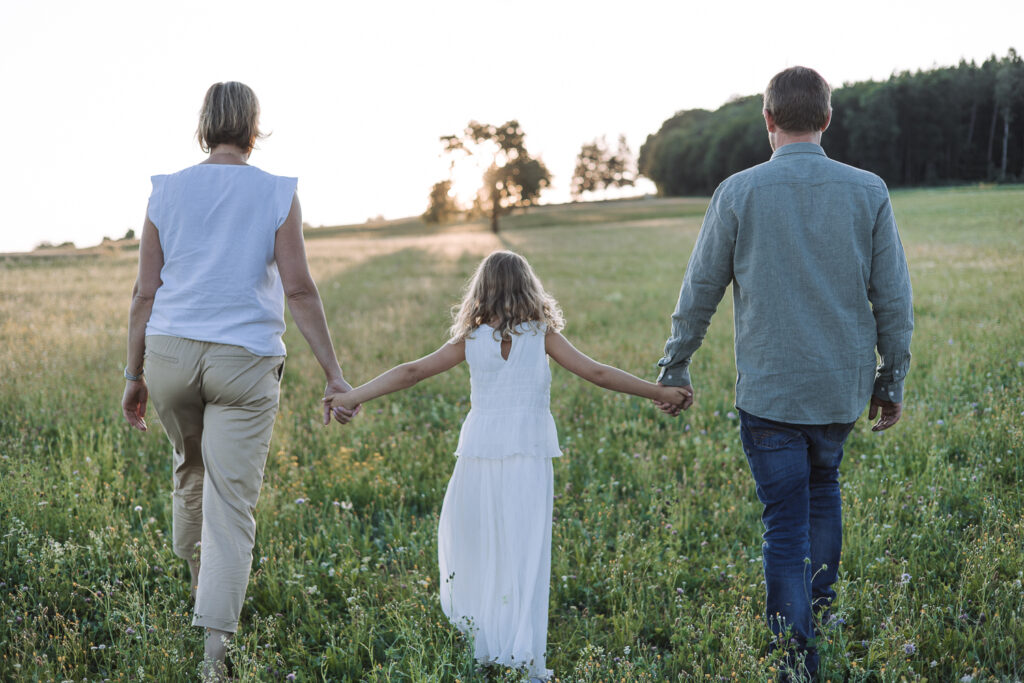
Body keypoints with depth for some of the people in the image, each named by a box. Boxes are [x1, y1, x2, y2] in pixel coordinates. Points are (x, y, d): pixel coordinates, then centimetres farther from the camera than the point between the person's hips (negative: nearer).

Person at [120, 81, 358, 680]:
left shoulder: (167, 192, 4)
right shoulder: (278, 194, -3)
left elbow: (146, 292, 4)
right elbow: (298, 288, -9)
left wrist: (133, 374, 11)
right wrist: (333, 373, -6)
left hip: (171, 354, 3)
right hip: (245, 361, -3)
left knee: (192, 471, 28)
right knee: (230, 505, -3)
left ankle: (202, 589, 46)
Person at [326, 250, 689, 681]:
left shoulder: (470, 340, 5)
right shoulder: (541, 335, 1)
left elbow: (411, 372, 4)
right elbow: (597, 374, -1)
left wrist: (352, 397, 10)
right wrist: (659, 392, 5)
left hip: (480, 456, 2)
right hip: (529, 456, -1)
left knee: (472, 546, 14)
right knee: (524, 554, 0)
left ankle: (485, 647, 18)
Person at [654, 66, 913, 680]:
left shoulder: (739, 192, -7)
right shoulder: (868, 192, -3)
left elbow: (701, 290, 1)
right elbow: (893, 299, 1)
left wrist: (675, 366, 13)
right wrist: (894, 380, 13)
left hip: (769, 392, -2)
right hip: (844, 386, 2)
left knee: (786, 530, 4)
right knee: (823, 489, 27)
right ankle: (823, 616, 29)